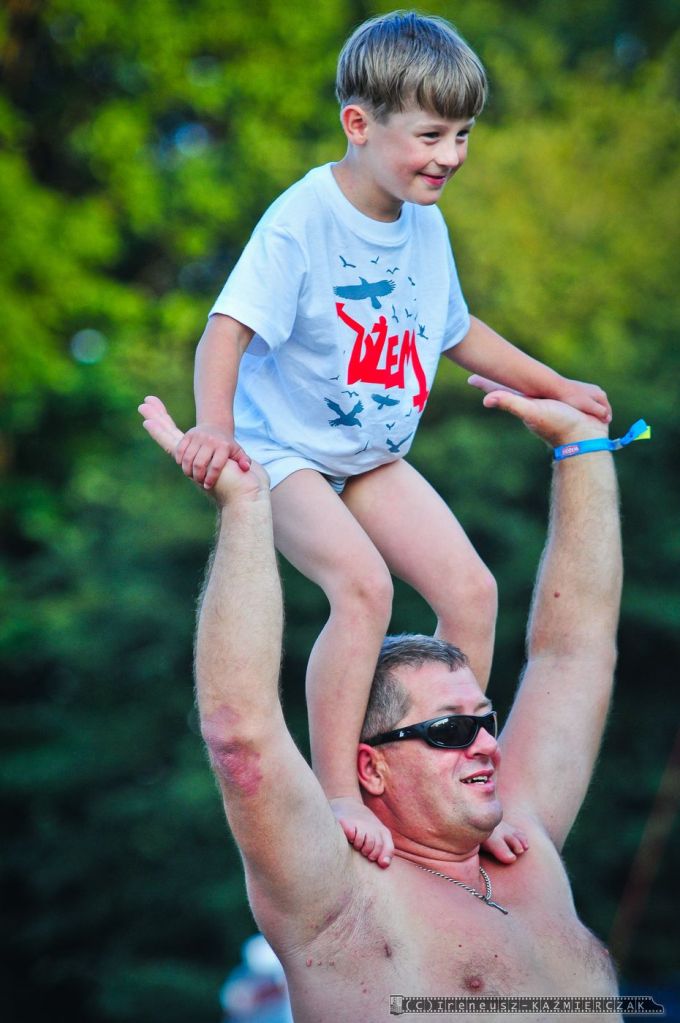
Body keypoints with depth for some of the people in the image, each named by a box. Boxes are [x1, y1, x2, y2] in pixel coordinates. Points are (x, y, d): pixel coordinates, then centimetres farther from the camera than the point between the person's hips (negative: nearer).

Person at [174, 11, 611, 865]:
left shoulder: (425, 225, 1)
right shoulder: (302, 217, -22)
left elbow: (458, 333, 18)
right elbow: (228, 327, -30)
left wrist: (556, 389, 25)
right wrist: (213, 425, -47)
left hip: (372, 458, 7)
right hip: (282, 451, -7)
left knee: (470, 589, -3)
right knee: (362, 583, -29)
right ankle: (334, 794, -20)